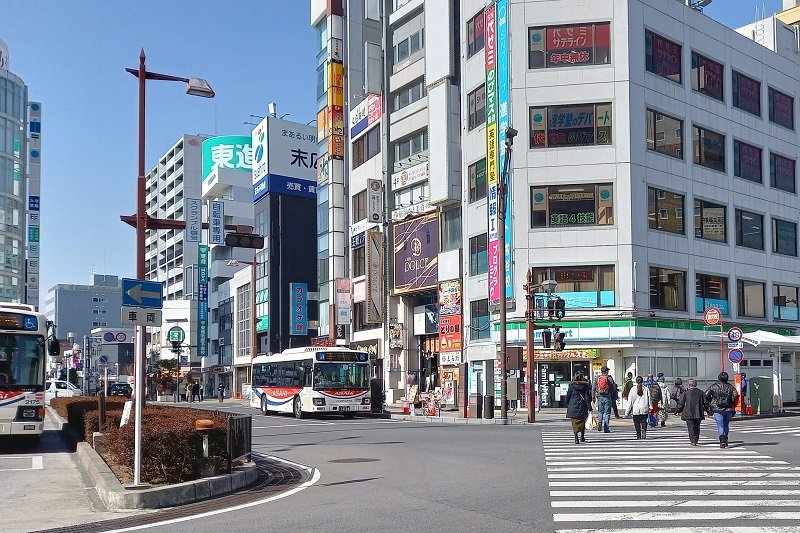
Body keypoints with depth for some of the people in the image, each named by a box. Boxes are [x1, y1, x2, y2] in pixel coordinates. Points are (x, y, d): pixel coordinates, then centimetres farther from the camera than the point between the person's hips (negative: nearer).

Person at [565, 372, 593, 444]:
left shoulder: (571, 386, -5)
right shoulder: (585, 386, -4)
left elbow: (567, 397, 0)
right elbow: (588, 398, -4)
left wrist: (568, 404, 16)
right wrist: (590, 408, -2)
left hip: (573, 408, -1)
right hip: (582, 408, 1)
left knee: (575, 423, 4)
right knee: (582, 422, 19)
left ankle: (576, 439, -8)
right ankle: (582, 437, 25)